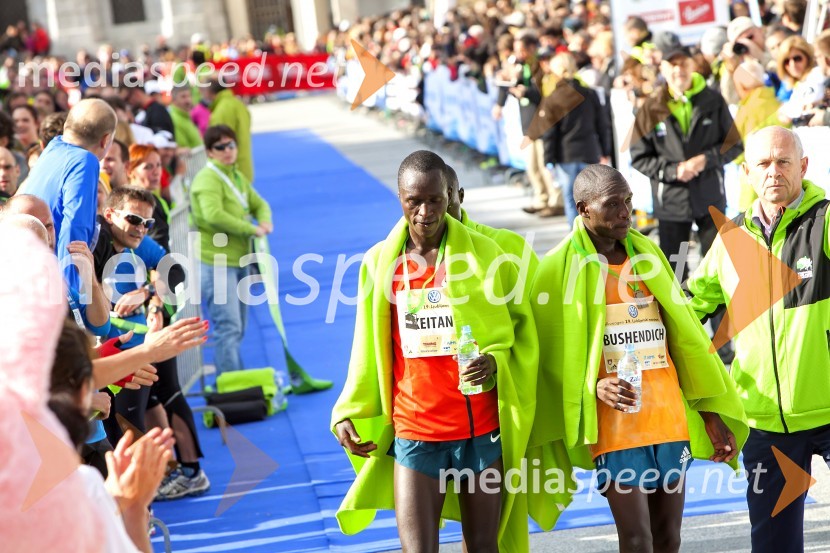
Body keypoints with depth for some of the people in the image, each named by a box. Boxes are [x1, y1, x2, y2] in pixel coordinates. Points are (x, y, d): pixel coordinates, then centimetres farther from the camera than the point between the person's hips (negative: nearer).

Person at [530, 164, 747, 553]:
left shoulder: (648, 256, 10)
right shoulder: (559, 268, -4)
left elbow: (684, 337, 13)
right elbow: (551, 354, -2)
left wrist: (711, 414, 11)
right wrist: (593, 386, -20)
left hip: (671, 419, 5)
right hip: (615, 428, -5)